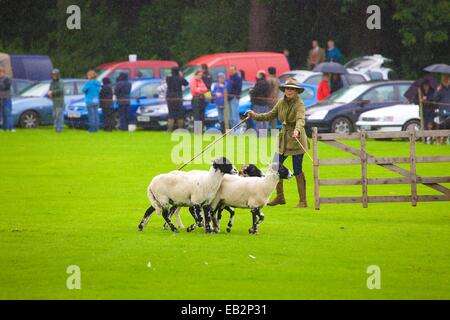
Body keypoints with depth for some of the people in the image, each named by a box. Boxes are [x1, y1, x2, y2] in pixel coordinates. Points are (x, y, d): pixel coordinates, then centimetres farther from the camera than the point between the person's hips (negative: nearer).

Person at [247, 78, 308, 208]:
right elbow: (271, 115, 19)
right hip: (283, 140, 7)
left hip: (296, 140, -7)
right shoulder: (281, 102, 6)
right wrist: (256, 116, 13)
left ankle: (303, 201, 4)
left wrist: (297, 130, -51)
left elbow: (300, 119, -32)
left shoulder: (299, 104, -15)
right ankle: (280, 197, 21)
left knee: (297, 171, -5)